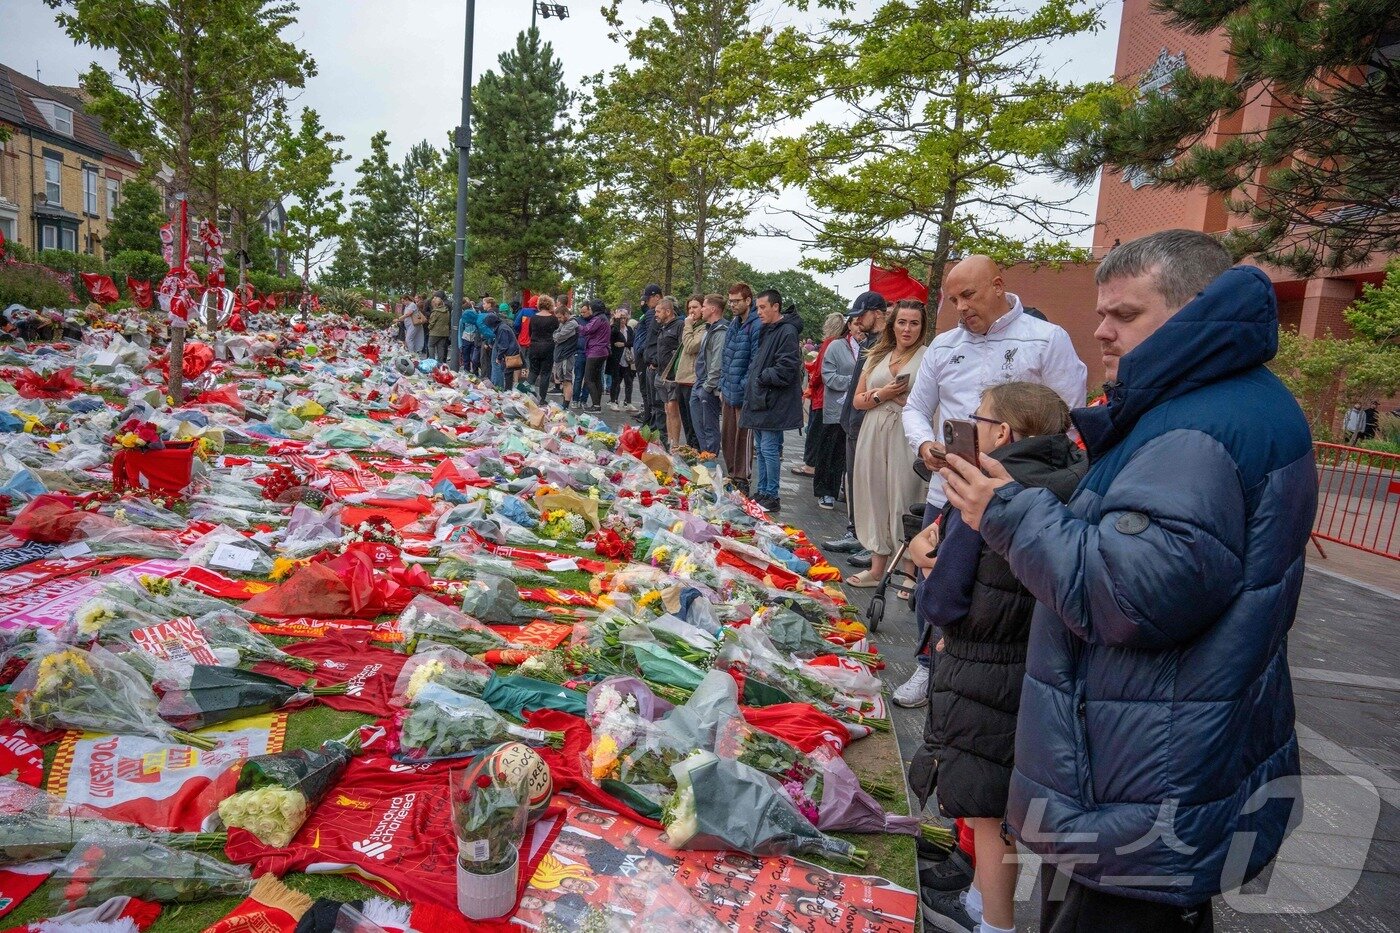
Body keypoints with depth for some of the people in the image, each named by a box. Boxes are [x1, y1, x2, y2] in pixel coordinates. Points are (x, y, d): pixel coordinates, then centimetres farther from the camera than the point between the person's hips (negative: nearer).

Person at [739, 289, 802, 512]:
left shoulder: (787, 332, -14)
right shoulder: (766, 330, 17)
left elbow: (786, 368, -21)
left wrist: (762, 377, -12)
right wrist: (752, 379, 13)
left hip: (774, 402, -10)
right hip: (759, 399, 10)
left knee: (769, 449, -6)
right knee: (761, 448, 14)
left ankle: (772, 497, 3)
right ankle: (761, 492, 23)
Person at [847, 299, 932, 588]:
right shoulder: (877, 356, 14)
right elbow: (858, 400, 13)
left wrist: (899, 398, -13)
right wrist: (882, 395, -5)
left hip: (907, 437, -5)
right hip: (874, 436, 5)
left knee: (903, 502, -5)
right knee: (875, 499, 9)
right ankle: (876, 568, 19)